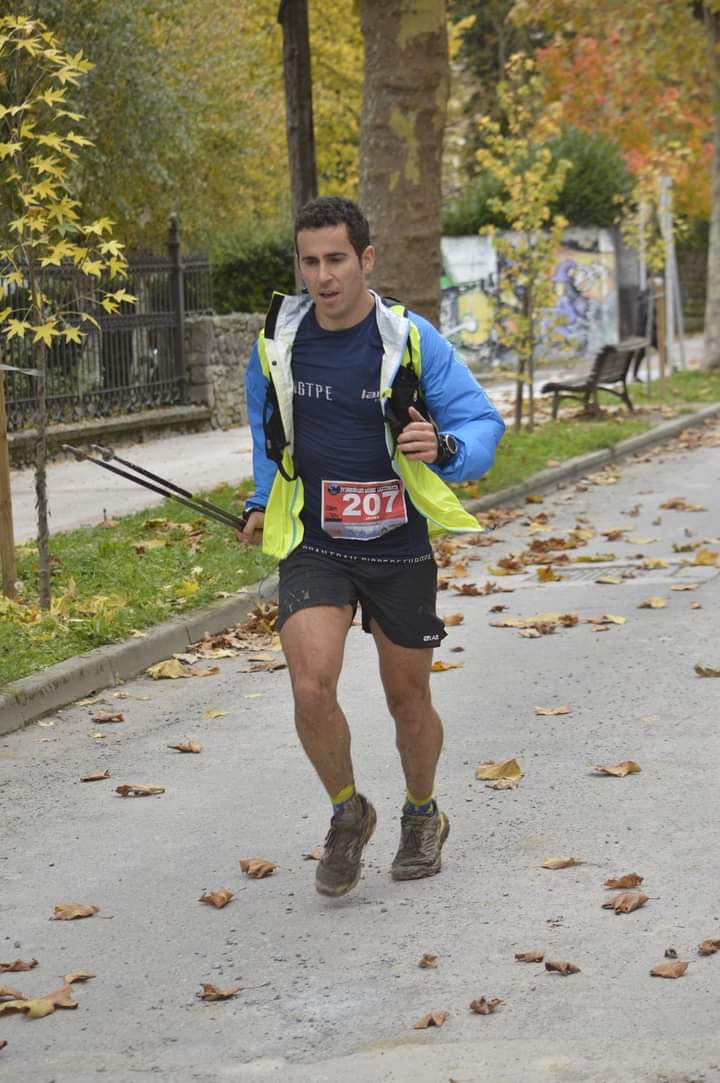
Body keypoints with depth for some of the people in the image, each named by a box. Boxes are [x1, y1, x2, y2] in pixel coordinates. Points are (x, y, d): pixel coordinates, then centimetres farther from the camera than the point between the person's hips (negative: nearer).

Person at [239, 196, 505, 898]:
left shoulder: (412, 340, -10)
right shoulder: (277, 339, -2)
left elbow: (482, 423, -7)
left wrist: (443, 448, -29)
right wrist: (263, 501, 21)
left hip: (398, 547, -1)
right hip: (312, 544, 1)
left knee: (408, 699, 11)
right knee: (311, 688, -18)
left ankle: (421, 815, 39)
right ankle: (348, 814, 8)